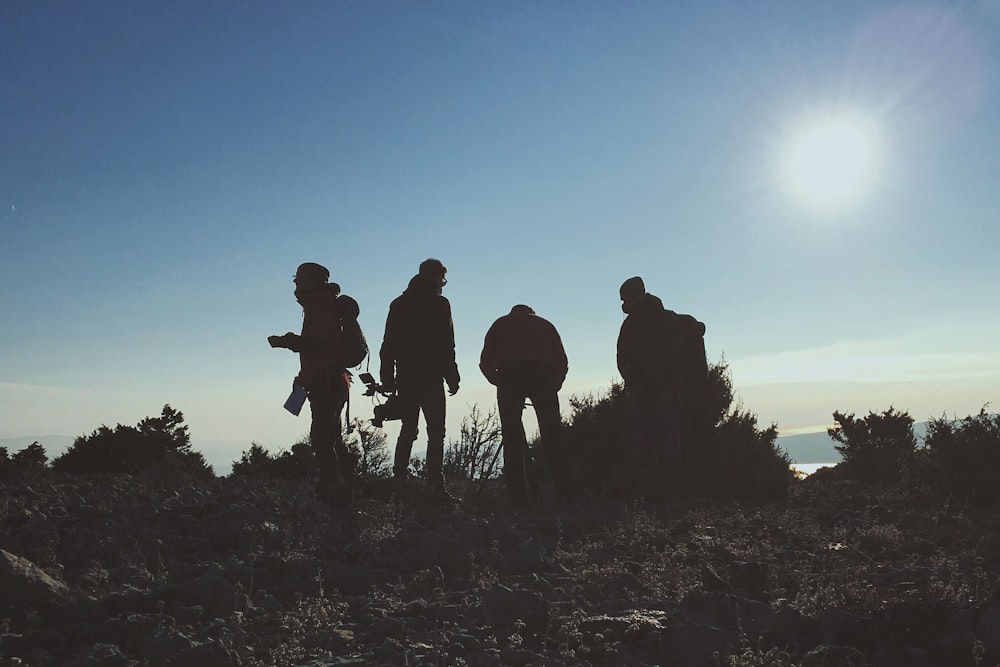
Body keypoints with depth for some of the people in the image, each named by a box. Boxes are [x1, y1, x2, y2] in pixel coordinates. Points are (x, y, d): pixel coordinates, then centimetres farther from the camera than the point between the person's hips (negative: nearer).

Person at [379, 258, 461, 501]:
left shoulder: (398, 304, 13)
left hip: (405, 378, 6)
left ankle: (399, 478, 12)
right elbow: (446, 345, -10)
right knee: (436, 432, -4)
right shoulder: (439, 304, -4)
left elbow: (388, 344, 12)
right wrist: (452, 377, -5)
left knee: (408, 429, 15)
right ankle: (436, 485, -10)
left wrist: (387, 378, 14)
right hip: (430, 378, -6)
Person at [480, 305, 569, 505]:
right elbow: (562, 362, 21)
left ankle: (519, 497, -6)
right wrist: (553, 387, 30)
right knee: (551, 432, 2)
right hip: (543, 372, 1)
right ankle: (563, 490, -6)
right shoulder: (545, 324, 32)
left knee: (512, 435, 0)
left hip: (509, 373, -1)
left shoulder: (501, 323, 29)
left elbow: (485, 363, 18)